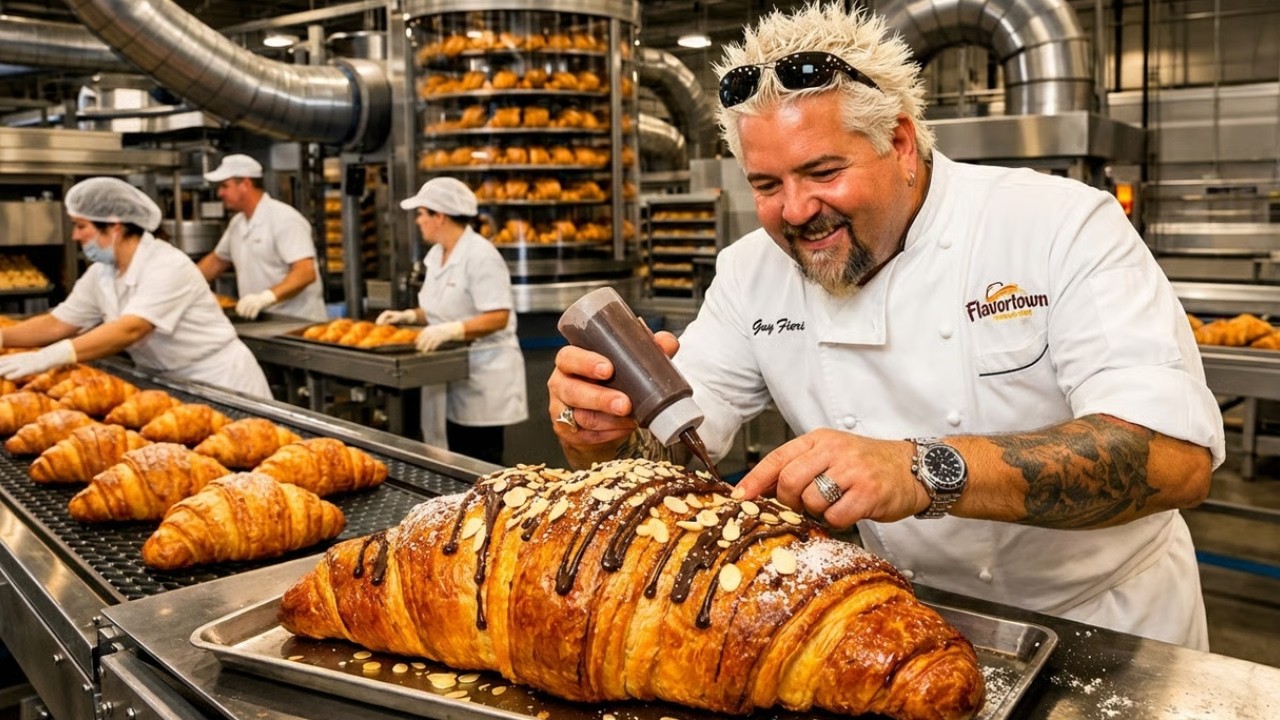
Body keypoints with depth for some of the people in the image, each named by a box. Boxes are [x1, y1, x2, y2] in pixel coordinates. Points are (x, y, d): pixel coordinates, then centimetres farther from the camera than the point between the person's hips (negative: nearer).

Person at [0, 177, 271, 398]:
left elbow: (130, 331, -34)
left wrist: (48, 357, -41)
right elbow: (56, 324, 7)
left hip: (220, 383, -7)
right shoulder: (101, 273, 3)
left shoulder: (168, 266, -23)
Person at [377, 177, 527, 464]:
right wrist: (410, 316, 7)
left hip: (482, 373, -9)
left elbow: (498, 317, -23)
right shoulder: (436, 255, 11)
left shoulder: (480, 255, -17)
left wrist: (450, 330, -33)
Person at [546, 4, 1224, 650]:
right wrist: (606, 434, -32)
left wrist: (925, 471, -42)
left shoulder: (1063, 227, -17)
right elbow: (665, 451, -9)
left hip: (1099, 628, -2)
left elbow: (1176, 455, -28)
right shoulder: (752, 272, -5)